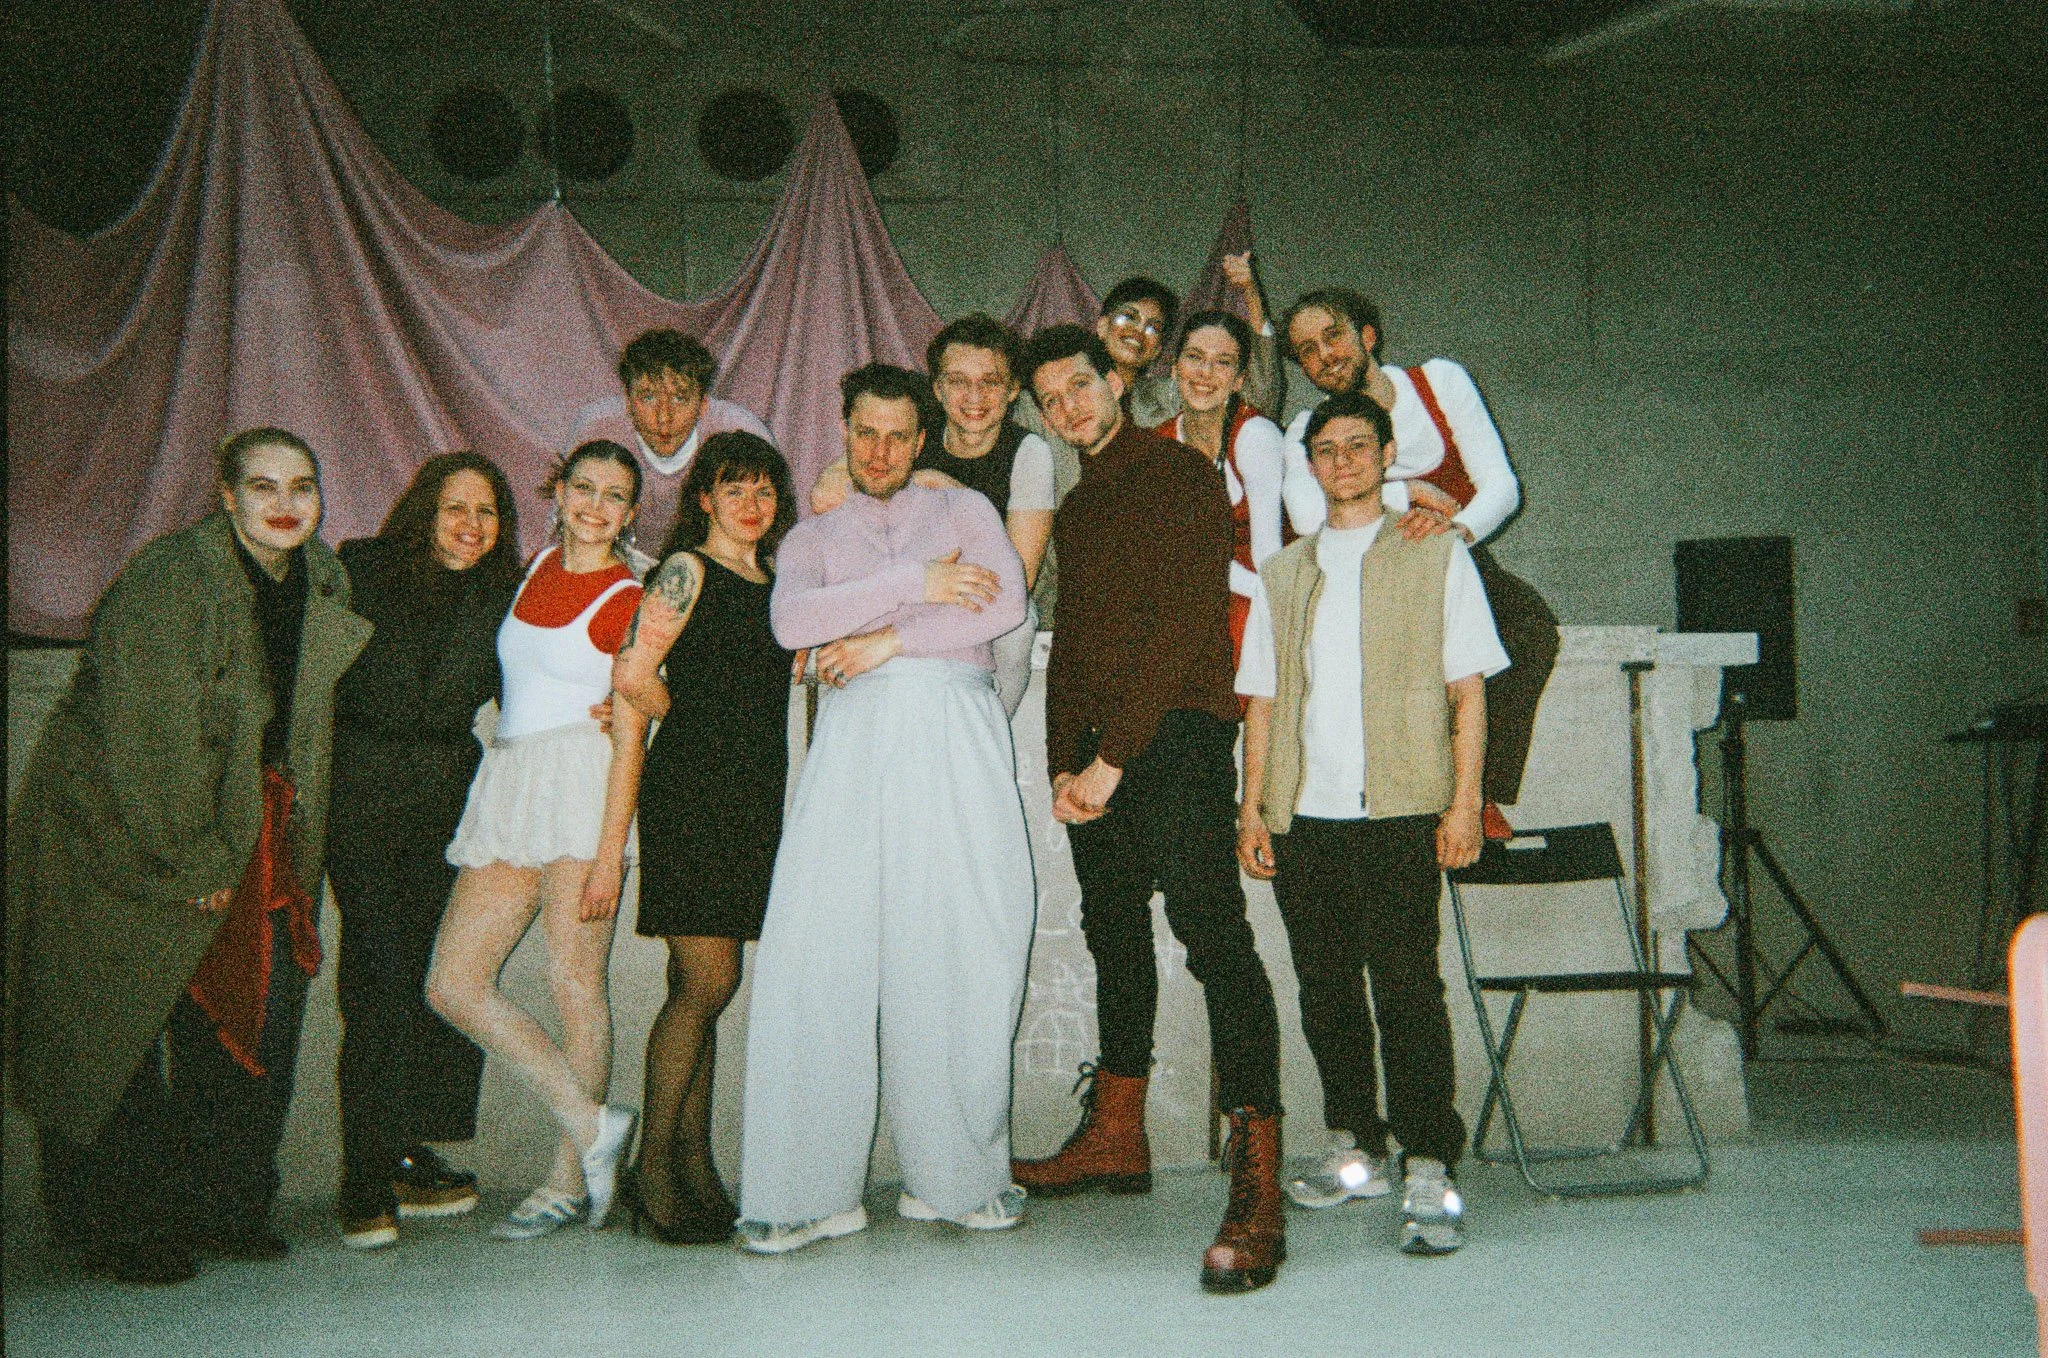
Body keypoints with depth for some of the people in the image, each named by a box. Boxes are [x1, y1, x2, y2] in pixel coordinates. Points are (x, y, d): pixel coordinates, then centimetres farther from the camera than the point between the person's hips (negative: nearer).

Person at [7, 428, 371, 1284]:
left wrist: (286, 842, 8)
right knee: (121, 1031, 0)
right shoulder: (169, 582, -19)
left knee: (260, 1010, 3)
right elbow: (146, 744, -20)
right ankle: (116, 1228, 15)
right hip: (121, 835, -6)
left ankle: (221, 1208, 18)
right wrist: (195, 865, -17)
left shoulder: (323, 585, 3)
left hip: (247, 827, 6)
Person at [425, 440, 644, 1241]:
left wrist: (609, 854, -14)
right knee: (453, 984, -1)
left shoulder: (629, 600, -2)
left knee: (574, 983, -6)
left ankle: (571, 1182, 5)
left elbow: (630, 736, -7)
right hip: (508, 781, 7)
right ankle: (591, 1125, 5)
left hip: (582, 784, -7)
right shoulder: (539, 565, 16)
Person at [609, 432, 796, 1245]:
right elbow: (632, 673, -13)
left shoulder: (772, 584, 18)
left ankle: (691, 1161, 13)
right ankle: (653, 1165, 1)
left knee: (704, 988, 8)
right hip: (690, 794, -7)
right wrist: (694, 722, 1)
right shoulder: (688, 570, -4)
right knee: (707, 982, -9)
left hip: (752, 802, 7)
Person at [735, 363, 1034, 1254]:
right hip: (855, 741, 1)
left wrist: (888, 640, -2)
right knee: (820, 956, -9)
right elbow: (792, 622, 0)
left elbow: (1006, 602, 1)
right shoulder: (813, 537, 23)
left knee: (961, 961, -5)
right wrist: (913, 585, -4)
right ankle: (809, 1192, -3)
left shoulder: (963, 510, 21)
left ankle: (957, 1178, 5)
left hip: (956, 735, 0)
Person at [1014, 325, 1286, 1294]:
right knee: (1114, 932, 12)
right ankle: (1115, 1139, 24)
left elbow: (1186, 624, -11)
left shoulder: (1182, 476, -2)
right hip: (1095, 748, 8)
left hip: (1174, 734, -8)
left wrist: (1115, 756, -14)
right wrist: (1063, 762, 9)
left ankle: (1257, 1187, -21)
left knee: (1209, 929, -17)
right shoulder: (1075, 511, 23)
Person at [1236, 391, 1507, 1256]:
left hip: (1401, 808, -4)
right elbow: (1263, 699, 16)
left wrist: (1464, 804, -6)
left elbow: (1467, 690, 3)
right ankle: (1356, 1152, 19)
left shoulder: (1436, 556, 8)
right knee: (1325, 987, 6)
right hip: (1305, 814, 4)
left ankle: (1428, 1174, -5)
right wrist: (1252, 807, 7)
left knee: (1406, 984, -10)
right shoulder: (1285, 573, 19)